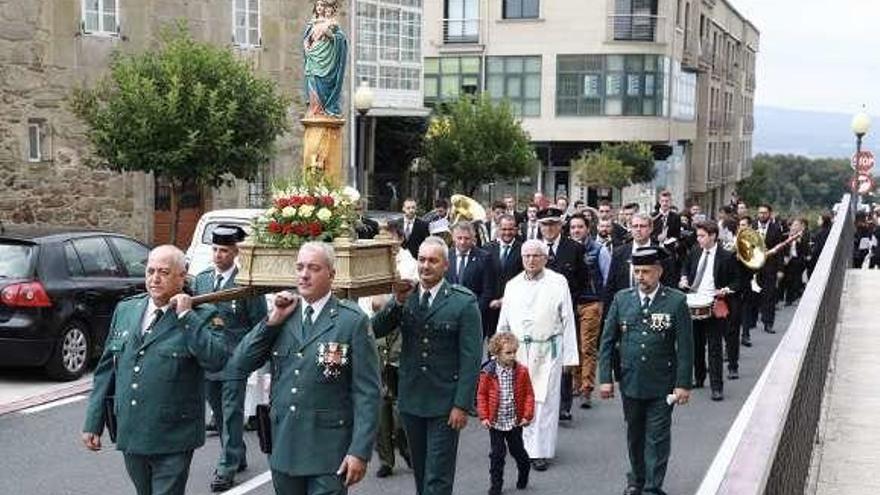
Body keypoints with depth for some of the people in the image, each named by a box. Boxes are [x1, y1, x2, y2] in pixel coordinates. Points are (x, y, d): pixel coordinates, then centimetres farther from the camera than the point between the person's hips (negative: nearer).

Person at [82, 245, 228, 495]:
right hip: (130, 436, 5)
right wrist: (93, 423, 10)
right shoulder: (126, 309, 9)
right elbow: (107, 368, 13)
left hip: (172, 440, -5)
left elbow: (216, 360, -23)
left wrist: (186, 315, -19)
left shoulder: (201, 316, -6)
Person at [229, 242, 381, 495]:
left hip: (328, 453, -4)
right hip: (283, 446, 5)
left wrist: (360, 451, -13)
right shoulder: (284, 314, 8)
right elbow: (240, 363, 3)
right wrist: (273, 320, -6)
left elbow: (367, 393, -8)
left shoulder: (353, 321, -6)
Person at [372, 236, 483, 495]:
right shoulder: (405, 296, 5)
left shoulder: (463, 302, -7)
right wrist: (398, 302, -19)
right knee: (421, 473, 15)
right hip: (411, 400, 4)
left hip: (445, 404, -4)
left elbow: (471, 358, -9)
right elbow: (376, 330, -5)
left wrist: (462, 404, -14)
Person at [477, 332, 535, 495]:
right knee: (496, 454, 4)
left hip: (515, 421, 1)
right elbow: (481, 395, -3)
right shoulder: (488, 373, -10)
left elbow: (529, 394, -1)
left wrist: (527, 415, -7)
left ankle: (524, 472, 41)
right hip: (495, 422, -1)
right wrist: (484, 417, -7)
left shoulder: (521, 371, -7)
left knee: (517, 450, 14)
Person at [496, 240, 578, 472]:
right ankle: (524, 446, 15)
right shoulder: (512, 285, 10)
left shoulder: (558, 283, 0)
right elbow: (503, 323, 14)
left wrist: (569, 355, -4)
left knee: (544, 401, -2)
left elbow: (567, 320, 0)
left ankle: (540, 451, 4)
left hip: (547, 352, -3)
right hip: (517, 351, 3)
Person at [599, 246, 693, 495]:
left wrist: (683, 384, -10)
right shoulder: (622, 299, -1)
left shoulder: (676, 302, -9)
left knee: (657, 438, 3)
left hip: (662, 386, -3)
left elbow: (685, 347, -7)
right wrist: (605, 378, -2)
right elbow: (607, 341, 3)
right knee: (634, 435, 17)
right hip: (630, 382, 3)